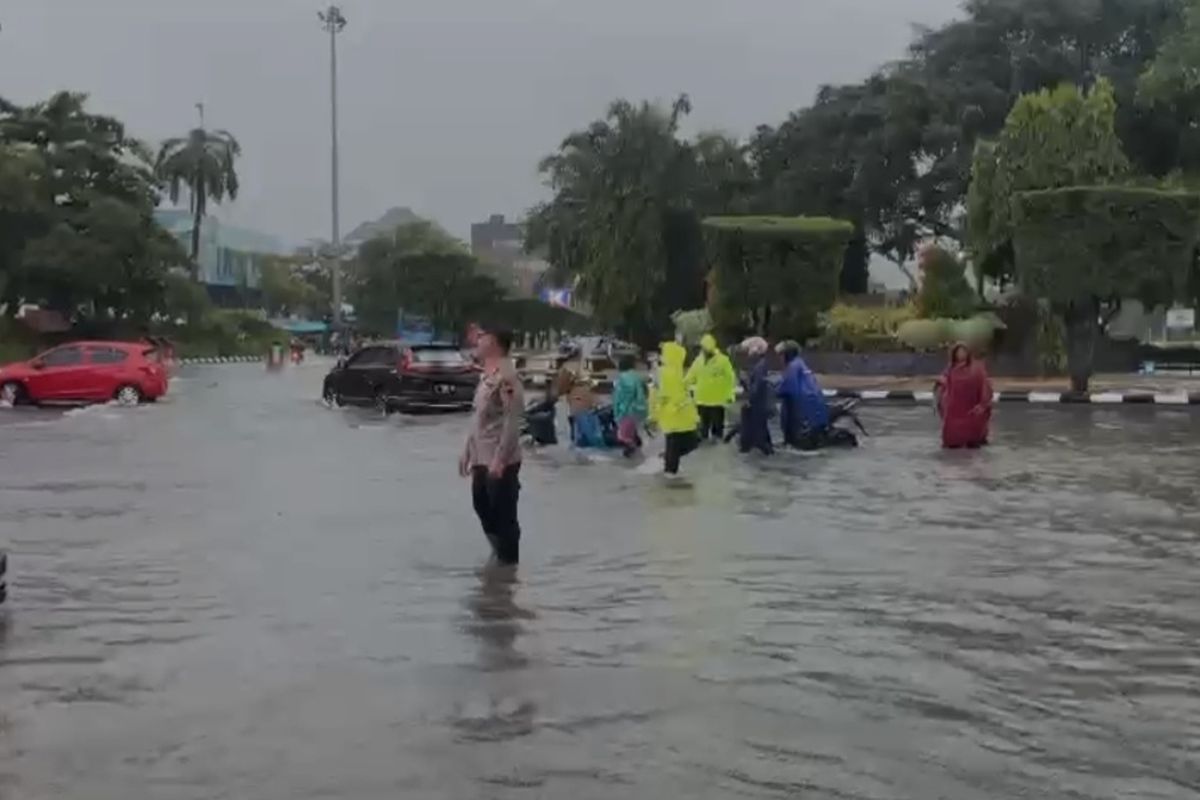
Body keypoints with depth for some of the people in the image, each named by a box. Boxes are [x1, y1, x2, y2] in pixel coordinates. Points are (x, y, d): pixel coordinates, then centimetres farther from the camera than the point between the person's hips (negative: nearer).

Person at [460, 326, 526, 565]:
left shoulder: (507, 376, -17)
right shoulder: (486, 376, 14)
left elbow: (513, 420, -22)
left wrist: (500, 459, -25)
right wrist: (468, 451, 20)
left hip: (500, 462, -10)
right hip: (482, 459, 10)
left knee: (504, 516, -1)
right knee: (483, 509, 20)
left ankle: (509, 563, 10)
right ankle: (499, 555, 36)